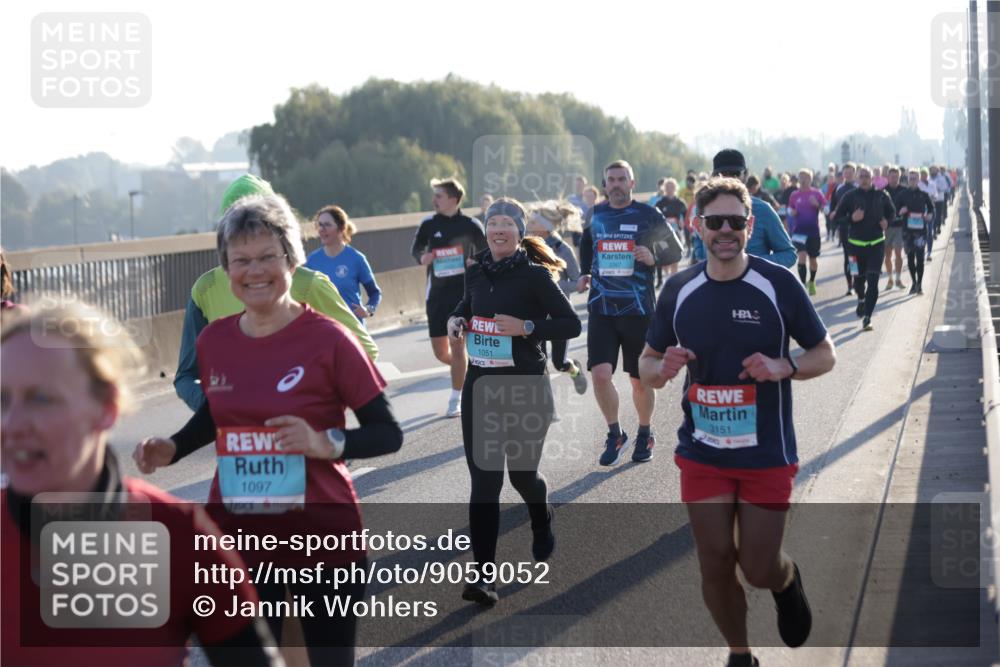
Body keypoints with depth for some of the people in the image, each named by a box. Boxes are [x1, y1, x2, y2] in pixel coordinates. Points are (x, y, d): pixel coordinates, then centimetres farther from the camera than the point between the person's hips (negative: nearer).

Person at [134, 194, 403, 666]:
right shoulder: (213, 342, 1)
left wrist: (326, 443, -24)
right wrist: (172, 449, 5)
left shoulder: (328, 339, -12)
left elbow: (388, 434, -8)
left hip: (323, 535, -3)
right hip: (238, 538, 4)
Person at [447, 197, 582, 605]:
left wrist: (526, 327, -21)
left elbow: (571, 325, -9)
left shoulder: (535, 276, -9)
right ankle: (485, 574, -6)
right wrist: (457, 320, 4)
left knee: (522, 472, 9)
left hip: (525, 386, -4)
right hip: (479, 383, 4)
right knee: (483, 479, -4)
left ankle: (542, 522, 45)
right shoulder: (477, 272, 6)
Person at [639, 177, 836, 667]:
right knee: (715, 563, 4)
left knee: (759, 569, 1)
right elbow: (647, 367, 9)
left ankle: (788, 581, 38)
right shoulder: (678, 290, 0)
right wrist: (663, 367, -15)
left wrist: (782, 367, -20)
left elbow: (825, 355, 0)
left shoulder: (779, 285, -8)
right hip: (702, 454, 2)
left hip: (767, 455, -2)